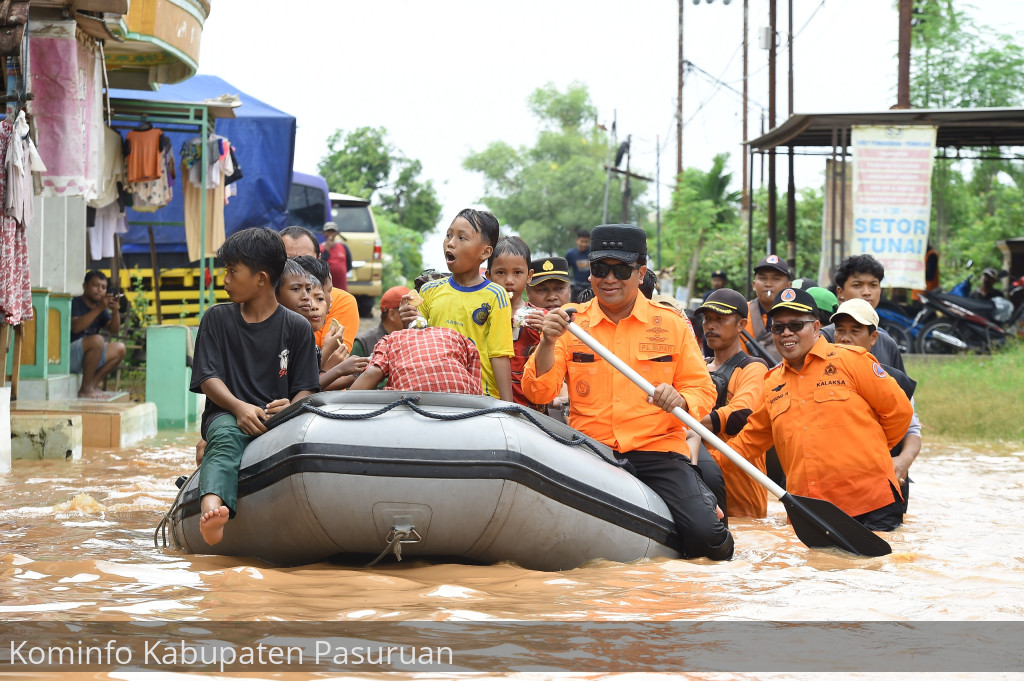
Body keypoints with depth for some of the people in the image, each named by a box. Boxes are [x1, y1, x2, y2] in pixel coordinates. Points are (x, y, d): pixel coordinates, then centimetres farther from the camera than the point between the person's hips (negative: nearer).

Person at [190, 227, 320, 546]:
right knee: (226, 438, -39)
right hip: (227, 414, -1)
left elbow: (306, 389, 6)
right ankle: (212, 508, -67)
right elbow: (209, 379, 6)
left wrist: (291, 408, -19)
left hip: (279, 418, 1)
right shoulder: (217, 318, 15)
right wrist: (239, 407, -15)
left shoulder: (296, 327, 11)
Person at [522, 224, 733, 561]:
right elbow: (538, 393, 0)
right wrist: (548, 343, -17)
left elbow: (702, 390, 8)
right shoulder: (572, 324, 8)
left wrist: (680, 400, -15)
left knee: (703, 533, -24)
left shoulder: (670, 323, 8)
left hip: (658, 450, -1)